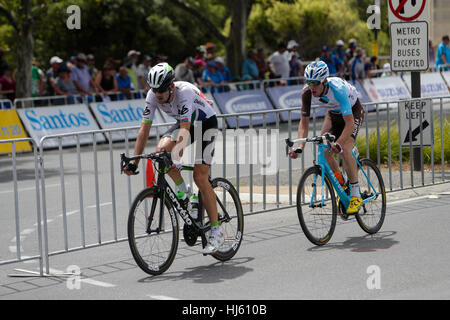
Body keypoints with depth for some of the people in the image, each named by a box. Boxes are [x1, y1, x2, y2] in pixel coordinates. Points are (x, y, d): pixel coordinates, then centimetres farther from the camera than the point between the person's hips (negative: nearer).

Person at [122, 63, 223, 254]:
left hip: (206, 123, -6)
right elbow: (144, 129, -17)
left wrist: (177, 156, -52)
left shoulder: (184, 92, -35)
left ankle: (216, 232, -9)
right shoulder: (153, 96, -18)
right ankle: (182, 193, -1)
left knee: (200, 178, -15)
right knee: (161, 149, -24)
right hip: (185, 122, 6)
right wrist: (134, 162, -22)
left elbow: (185, 130, -41)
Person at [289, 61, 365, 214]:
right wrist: (299, 147, -30)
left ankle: (356, 195, -14)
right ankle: (342, 186, 8)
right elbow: (304, 122, -17)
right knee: (323, 150, -13)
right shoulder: (307, 92, -25)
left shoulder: (338, 88, -39)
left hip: (353, 112, -5)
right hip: (333, 114, 5)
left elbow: (349, 123, -41)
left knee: (344, 150, -24)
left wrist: (338, 144, -53)